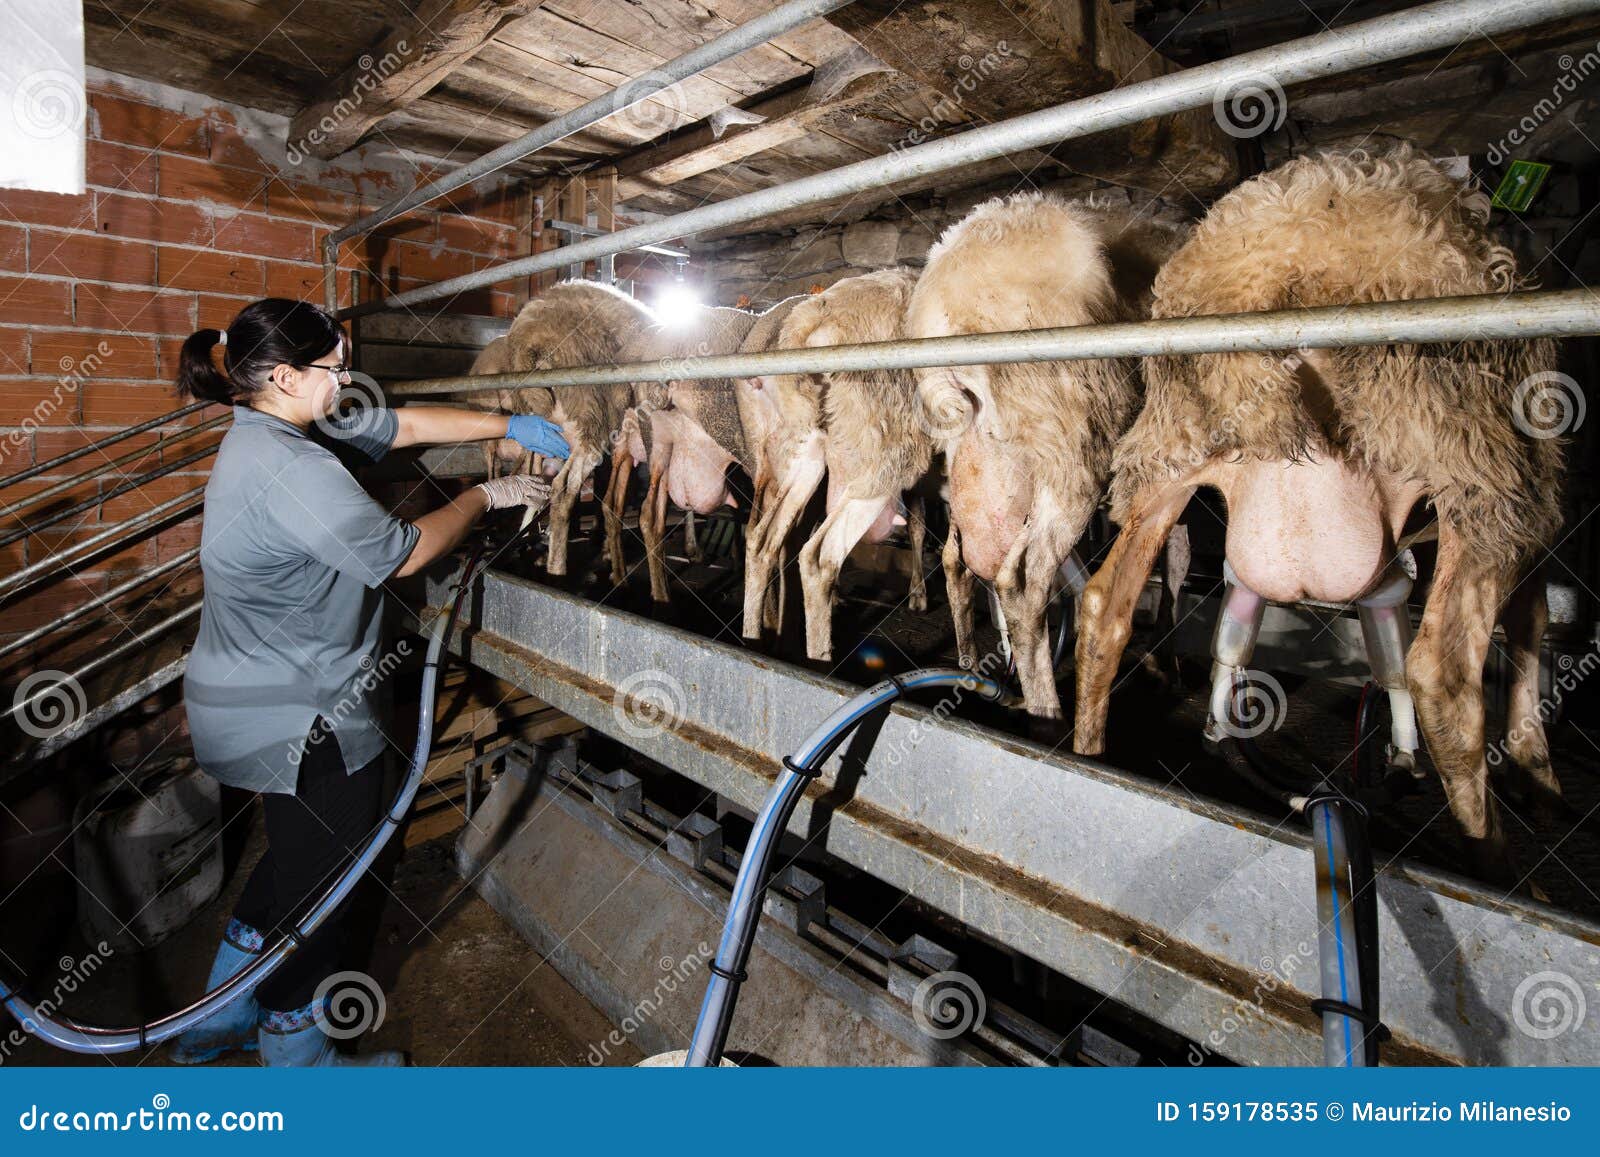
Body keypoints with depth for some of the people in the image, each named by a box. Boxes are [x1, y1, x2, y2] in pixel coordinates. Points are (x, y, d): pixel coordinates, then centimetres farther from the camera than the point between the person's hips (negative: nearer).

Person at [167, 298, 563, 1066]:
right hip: (298, 718, -10)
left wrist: (508, 425, 7)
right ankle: (295, 1053, 32)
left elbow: (405, 424, 11)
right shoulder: (290, 468, -25)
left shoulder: (272, 432, 7)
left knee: (297, 858, 26)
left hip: (262, 705, 10)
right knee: (320, 875, 9)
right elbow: (403, 554, -20)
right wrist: (485, 495, -6)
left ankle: (219, 1020, 45)